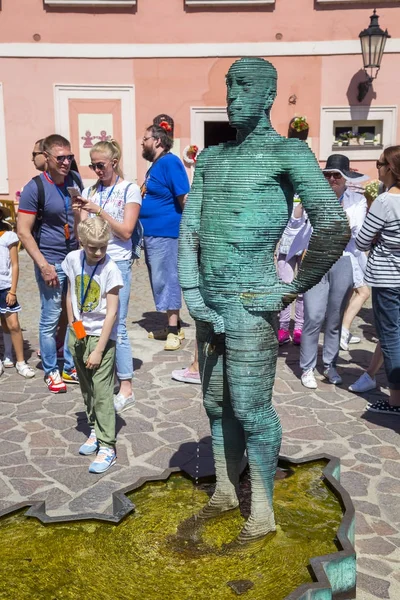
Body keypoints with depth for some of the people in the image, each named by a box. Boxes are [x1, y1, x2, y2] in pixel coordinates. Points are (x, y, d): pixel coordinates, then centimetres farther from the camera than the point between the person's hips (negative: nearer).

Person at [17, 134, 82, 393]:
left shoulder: (75, 180, 3)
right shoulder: (35, 188, -11)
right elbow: (24, 232, -11)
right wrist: (43, 265, -15)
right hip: (51, 263, -5)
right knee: (50, 319, 3)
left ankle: (71, 367, 27)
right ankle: (51, 371, 20)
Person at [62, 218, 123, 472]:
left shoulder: (110, 269, -17)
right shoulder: (73, 259, -3)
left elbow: (112, 312, -18)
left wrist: (99, 350, -18)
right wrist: (72, 325, 6)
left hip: (102, 335, -5)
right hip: (78, 333, 5)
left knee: (102, 392, -7)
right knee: (87, 389, 17)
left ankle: (107, 447, 0)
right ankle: (95, 431, 34)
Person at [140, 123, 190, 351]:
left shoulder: (169, 162, -14)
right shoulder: (155, 165, 17)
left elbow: (184, 198, -19)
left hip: (165, 232, -10)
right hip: (153, 232, 10)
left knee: (166, 280, -6)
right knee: (161, 280, 13)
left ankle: (174, 330, 1)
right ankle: (173, 326, 22)